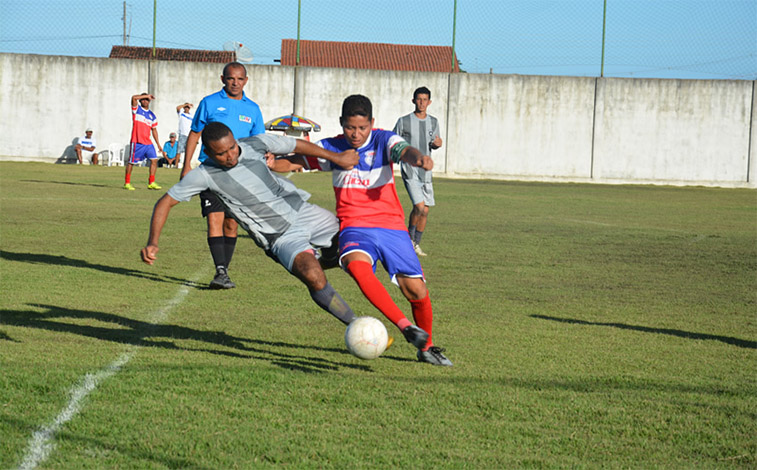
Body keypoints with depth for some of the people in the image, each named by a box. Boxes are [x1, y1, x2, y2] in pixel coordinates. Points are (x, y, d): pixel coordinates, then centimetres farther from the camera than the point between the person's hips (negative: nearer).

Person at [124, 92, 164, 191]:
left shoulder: (152, 115, 14)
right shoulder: (137, 109, 2)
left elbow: (154, 130, 18)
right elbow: (134, 98, -17)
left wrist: (158, 144, 14)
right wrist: (147, 95, -11)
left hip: (148, 143, 5)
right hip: (137, 142, -5)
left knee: (154, 160, -6)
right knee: (131, 162, 0)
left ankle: (151, 183, -1)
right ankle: (127, 183, 11)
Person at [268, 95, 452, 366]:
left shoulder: (383, 141, -1)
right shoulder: (331, 149, 6)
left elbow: (404, 151, -21)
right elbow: (295, 161, 11)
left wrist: (419, 158, -46)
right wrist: (273, 164, -12)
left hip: (391, 225, 0)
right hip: (355, 227, 0)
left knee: (417, 292, -6)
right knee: (357, 265, -35)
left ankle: (426, 347, 23)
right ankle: (405, 326, -36)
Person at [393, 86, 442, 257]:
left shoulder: (433, 122, 10)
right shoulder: (404, 121, -4)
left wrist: (437, 144, -1)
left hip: (426, 171, 5)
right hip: (409, 171, -5)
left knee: (425, 210, 5)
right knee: (420, 207, -17)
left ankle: (416, 244, 20)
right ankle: (409, 236, 6)